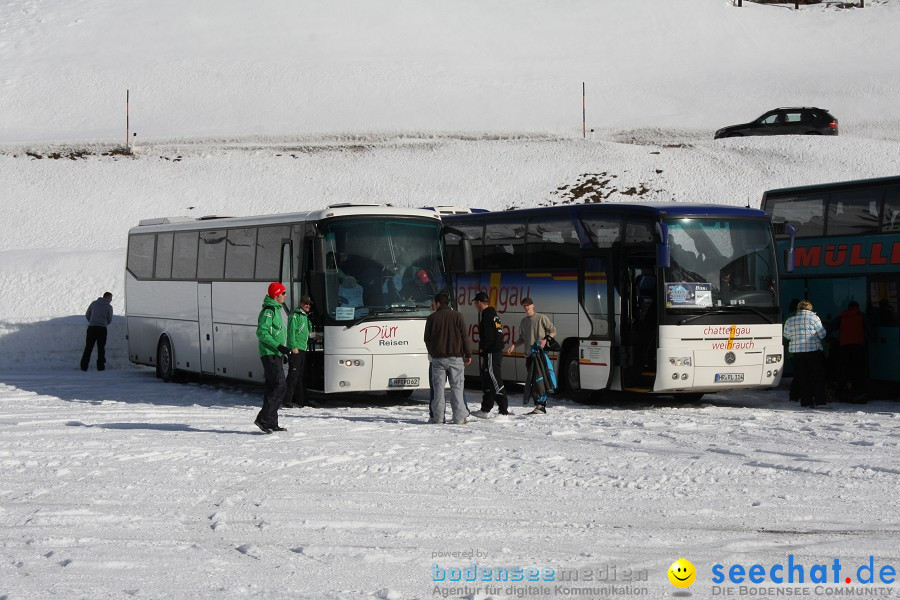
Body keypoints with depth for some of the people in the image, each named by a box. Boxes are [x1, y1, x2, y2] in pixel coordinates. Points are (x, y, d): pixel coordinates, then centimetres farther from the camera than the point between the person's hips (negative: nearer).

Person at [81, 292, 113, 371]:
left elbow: (87, 315, 15)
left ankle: (84, 366, -1)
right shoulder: (109, 307, 5)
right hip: (102, 328, -2)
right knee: (101, 348, 7)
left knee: (88, 347, 3)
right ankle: (100, 366, 5)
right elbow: (109, 320, 10)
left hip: (91, 328, 2)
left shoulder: (94, 303, 12)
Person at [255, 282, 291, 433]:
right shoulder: (268, 311, -13)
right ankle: (263, 419, -17)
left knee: (272, 388, 10)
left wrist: (281, 350, 25)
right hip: (270, 354, -11)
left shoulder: (275, 310, 19)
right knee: (280, 386, -16)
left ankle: (271, 423, 11)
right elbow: (262, 333, -20)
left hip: (274, 355, 11)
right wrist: (279, 346, -23)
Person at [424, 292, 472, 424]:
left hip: (437, 358, 0)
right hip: (455, 357, 0)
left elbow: (427, 339, 7)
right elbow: (464, 337, 0)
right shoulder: (457, 316, 1)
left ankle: (438, 417, 2)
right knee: (456, 387, 0)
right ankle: (459, 417, -6)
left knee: (438, 387, 5)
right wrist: (468, 354, 6)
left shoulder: (431, 318, 3)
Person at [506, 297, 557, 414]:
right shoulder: (523, 321, 17)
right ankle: (537, 405, 11)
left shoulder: (541, 318, -2)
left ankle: (542, 405, -14)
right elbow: (521, 338, 24)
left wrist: (545, 340, -19)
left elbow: (553, 331, -1)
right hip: (529, 355, 7)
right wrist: (513, 345, 7)